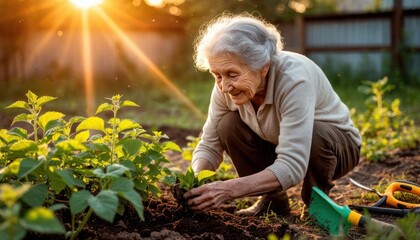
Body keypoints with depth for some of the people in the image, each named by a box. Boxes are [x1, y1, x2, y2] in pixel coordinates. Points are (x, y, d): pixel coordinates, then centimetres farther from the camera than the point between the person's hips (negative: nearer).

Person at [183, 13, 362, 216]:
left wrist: (230, 189, -53)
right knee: (228, 125, -20)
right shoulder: (226, 86, -21)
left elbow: (293, 166, -44)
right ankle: (272, 199, 0)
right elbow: (209, 145, -13)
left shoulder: (294, 79, -37)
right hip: (276, 144, 5)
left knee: (314, 136, -38)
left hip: (335, 143, -4)